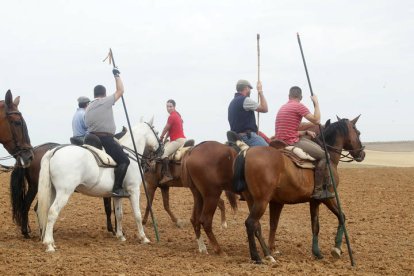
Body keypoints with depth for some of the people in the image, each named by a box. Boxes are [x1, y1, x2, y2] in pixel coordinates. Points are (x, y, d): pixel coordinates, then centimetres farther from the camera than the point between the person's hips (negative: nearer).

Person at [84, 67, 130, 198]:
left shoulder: (88, 108, 18)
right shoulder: (106, 101, -4)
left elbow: (88, 125, 19)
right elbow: (120, 91, 3)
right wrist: (117, 75, 14)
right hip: (106, 139, -8)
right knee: (124, 160, -8)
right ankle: (117, 188, -21)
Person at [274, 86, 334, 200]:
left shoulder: (283, 107, 21)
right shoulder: (299, 106, -7)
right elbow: (316, 120, -12)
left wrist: (305, 132, 16)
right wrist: (316, 103, -2)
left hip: (281, 142, 10)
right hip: (291, 142, -10)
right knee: (323, 155, -8)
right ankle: (318, 191, -13)